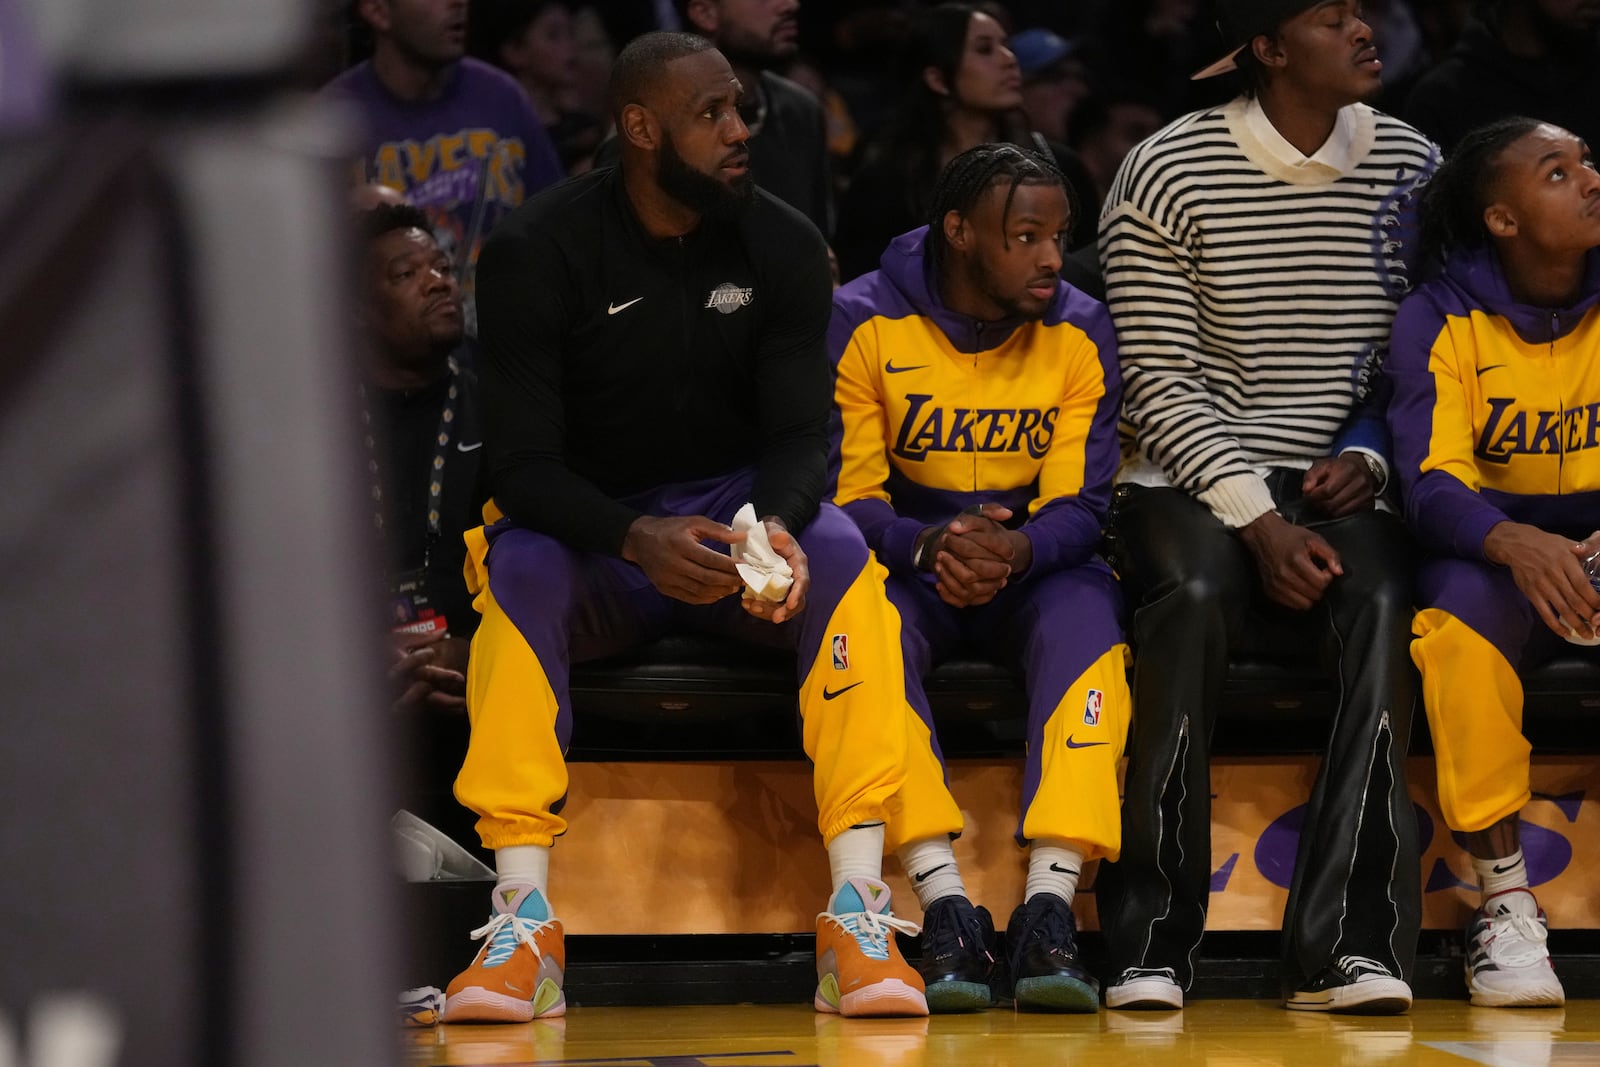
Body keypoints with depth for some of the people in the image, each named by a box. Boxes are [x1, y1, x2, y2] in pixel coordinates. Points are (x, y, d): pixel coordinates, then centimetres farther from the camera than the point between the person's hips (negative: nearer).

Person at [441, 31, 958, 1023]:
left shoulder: (783, 245, -4)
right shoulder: (539, 252, -11)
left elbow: (802, 430, -8)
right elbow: (523, 463, -16)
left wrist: (776, 524, -32)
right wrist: (638, 538, -36)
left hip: (742, 505, 2)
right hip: (593, 528, -1)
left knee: (842, 556, -31)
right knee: (518, 571, -35)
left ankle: (859, 912, -36)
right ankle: (525, 920, -38)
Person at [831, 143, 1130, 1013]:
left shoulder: (1080, 334, -2)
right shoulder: (864, 323, -8)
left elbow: (1080, 506, -8)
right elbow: (844, 496, -10)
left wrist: (1015, 551, -31)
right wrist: (927, 546, -31)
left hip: (1033, 568, 1)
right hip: (905, 562, -1)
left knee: (1087, 613, -33)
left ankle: (1050, 907, -40)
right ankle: (944, 904, -40)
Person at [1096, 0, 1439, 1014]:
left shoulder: (1412, 167, 7)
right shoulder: (1168, 172, -5)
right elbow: (1161, 385, -8)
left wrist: (1368, 460, -6)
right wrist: (1260, 522, -18)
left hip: (1338, 483, 3)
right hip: (1189, 482, -3)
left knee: (1382, 601, -31)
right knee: (1194, 596, -35)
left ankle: (1349, 948, -35)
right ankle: (1150, 945, -29)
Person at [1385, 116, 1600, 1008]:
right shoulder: (1442, 322, -4)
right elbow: (1431, 483, -16)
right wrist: (1515, 543, -38)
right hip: (1491, 550, -1)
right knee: (1461, 623, -35)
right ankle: (1505, 903, -27)